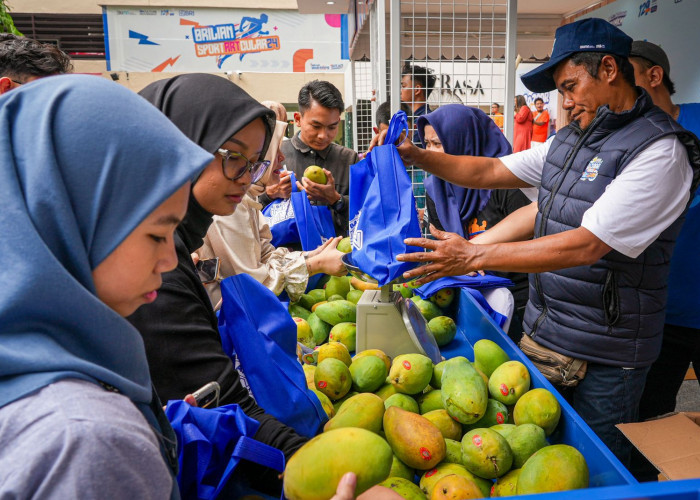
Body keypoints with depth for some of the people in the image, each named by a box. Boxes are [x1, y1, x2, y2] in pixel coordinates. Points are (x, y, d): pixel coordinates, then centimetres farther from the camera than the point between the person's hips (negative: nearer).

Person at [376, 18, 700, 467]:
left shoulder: (660, 151, -18)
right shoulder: (570, 139, 9)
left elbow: (586, 245, -26)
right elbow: (490, 171, 11)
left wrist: (473, 256, -28)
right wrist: (414, 155, 1)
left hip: (604, 359, -7)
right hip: (542, 332, 7)